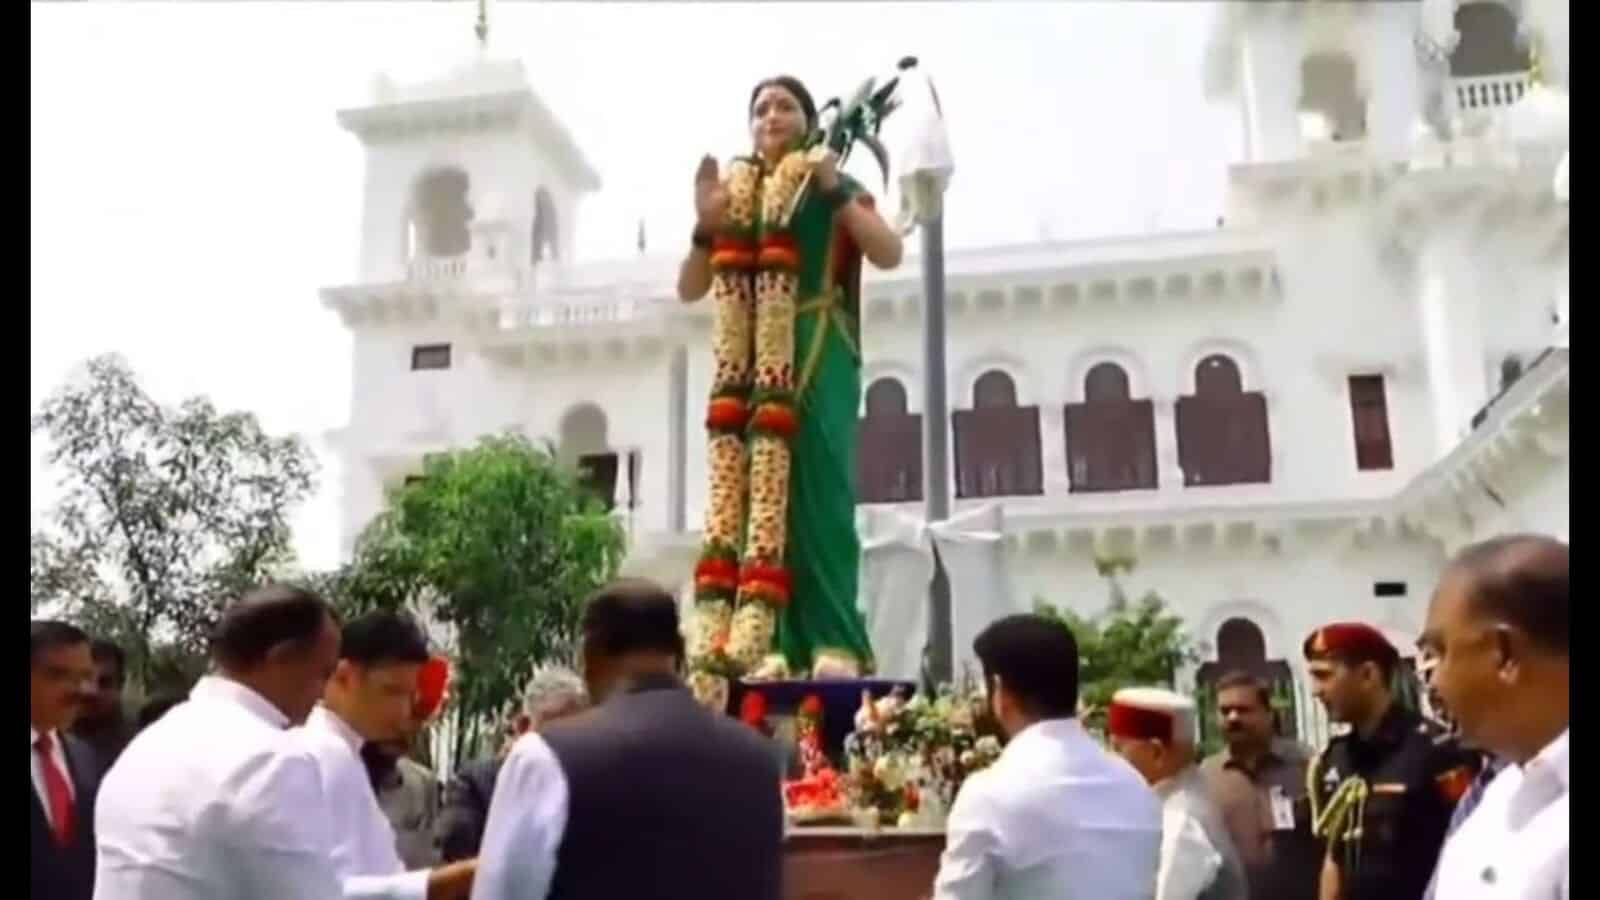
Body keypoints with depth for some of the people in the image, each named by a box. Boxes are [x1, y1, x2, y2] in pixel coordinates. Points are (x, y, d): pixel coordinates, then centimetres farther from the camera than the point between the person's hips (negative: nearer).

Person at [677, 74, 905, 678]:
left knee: (819, 495, -13)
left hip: (819, 363, -3)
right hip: (753, 365, 3)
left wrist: (834, 189, -11)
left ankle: (836, 643, -14)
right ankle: (776, 646, 0)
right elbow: (689, 290, 12)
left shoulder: (836, 192, 11)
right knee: (756, 499, -3)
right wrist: (705, 225, -4)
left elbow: (889, 254, -6)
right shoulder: (737, 200, 17)